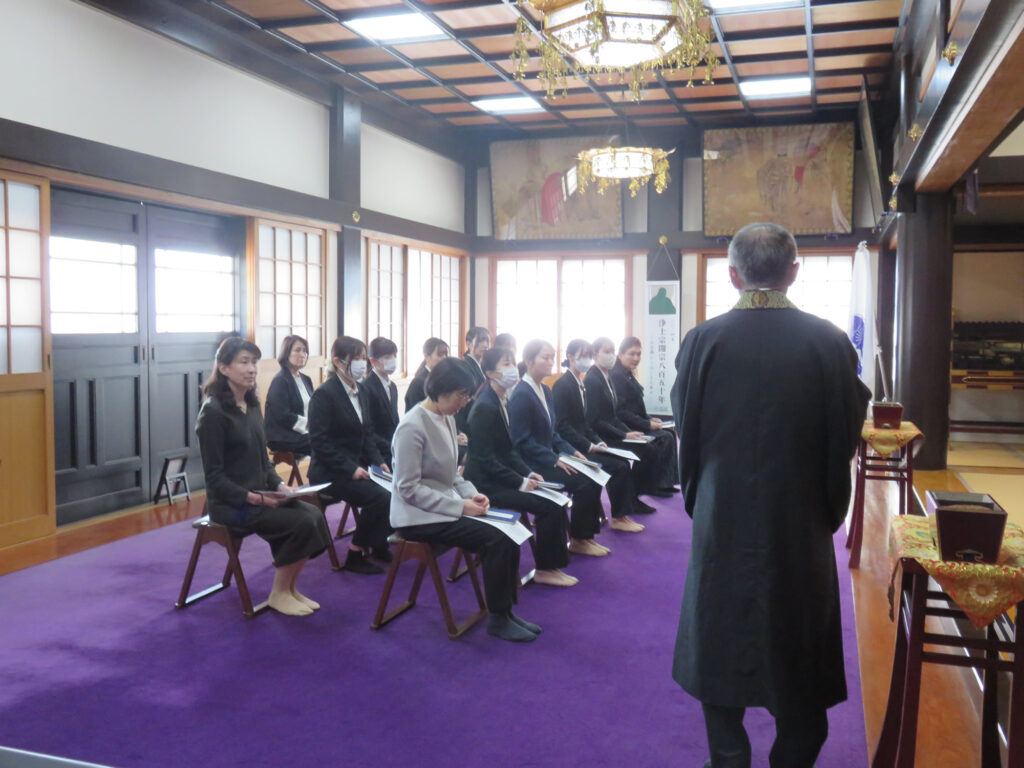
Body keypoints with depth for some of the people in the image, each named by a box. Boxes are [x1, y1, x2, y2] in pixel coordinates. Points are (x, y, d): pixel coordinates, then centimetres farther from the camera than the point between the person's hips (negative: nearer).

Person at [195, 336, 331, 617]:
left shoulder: (252, 405, 10)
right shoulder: (213, 411, -14)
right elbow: (214, 476, -15)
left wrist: (279, 485, -2)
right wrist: (252, 497, -23)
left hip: (261, 493, 7)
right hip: (230, 502, -7)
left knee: (314, 514, -14)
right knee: (302, 523, -21)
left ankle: (290, 588, 2)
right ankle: (278, 594, -2)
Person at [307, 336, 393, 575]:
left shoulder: (362, 392, 11)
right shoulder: (324, 394, -12)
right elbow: (319, 441, -17)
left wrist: (378, 461, 0)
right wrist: (350, 469, -22)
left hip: (357, 466, 7)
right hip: (331, 472, -7)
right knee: (380, 497, -25)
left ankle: (379, 545, 7)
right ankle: (355, 555, -8)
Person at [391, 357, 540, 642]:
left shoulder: (447, 419, 6)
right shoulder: (413, 426, -19)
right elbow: (409, 488, -20)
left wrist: (471, 493, -2)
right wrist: (459, 506, -21)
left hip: (445, 506, 8)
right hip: (417, 517, -8)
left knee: (509, 532, -8)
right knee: (494, 539, -19)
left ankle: (505, 610, 5)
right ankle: (497, 619, -3)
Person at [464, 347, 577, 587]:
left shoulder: (501, 403, 10)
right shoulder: (485, 407, -18)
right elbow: (486, 460, -21)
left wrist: (528, 474, 1)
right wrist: (521, 482, -18)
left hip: (499, 477, 9)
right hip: (486, 484, -9)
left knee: (556, 498, -2)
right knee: (549, 506, -16)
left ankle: (553, 563, 6)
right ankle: (544, 569, -1)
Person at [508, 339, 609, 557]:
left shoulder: (545, 390, 13)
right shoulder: (521, 395, -15)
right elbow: (523, 441, -18)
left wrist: (572, 452, 4)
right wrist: (555, 460, -20)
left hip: (549, 459, 9)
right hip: (531, 465, -9)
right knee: (584, 482, -19)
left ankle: (586, 535, 2)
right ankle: (577, 541, -2)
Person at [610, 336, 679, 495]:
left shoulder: (627, 375, 15)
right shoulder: (617, 376, -16)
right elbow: (621, 412, -22)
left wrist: (649, 420, 4)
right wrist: (647, 424, -19)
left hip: (635, 425, 10)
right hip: (626, 430, -10)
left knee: (669, 433, 1)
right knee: (665, 438, -16)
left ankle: (665, 482, 2)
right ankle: (659, 483, -7)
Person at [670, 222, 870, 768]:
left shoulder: (702, 340, -10)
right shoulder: (829, 342, -10)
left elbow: (687, 434, -1)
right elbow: (844, 439, -3)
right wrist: (830, 511, 12)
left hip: (722, 520, 0)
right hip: (802, 522, 0)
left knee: (720, 648, 17)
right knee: (801, 660, 16)